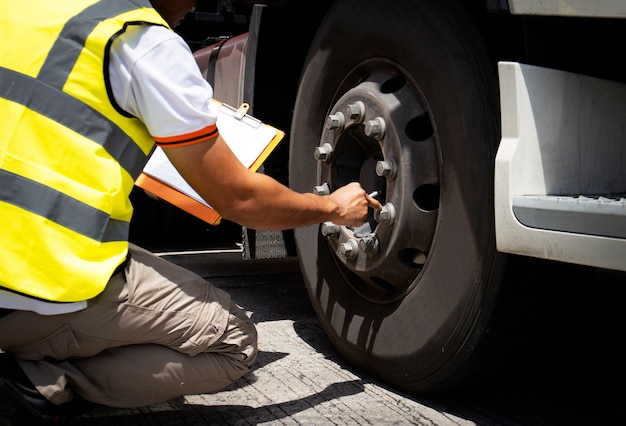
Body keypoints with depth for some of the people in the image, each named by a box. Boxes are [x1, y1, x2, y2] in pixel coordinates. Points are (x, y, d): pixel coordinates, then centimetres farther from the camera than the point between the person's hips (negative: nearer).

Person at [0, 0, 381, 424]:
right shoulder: (147, 42, -10)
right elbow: (238, 198, -5)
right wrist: (333, 207, 12)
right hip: (50, 293, -8)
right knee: (234, 343, 9)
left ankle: (37, 373, 9)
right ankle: (44, 384, -4)